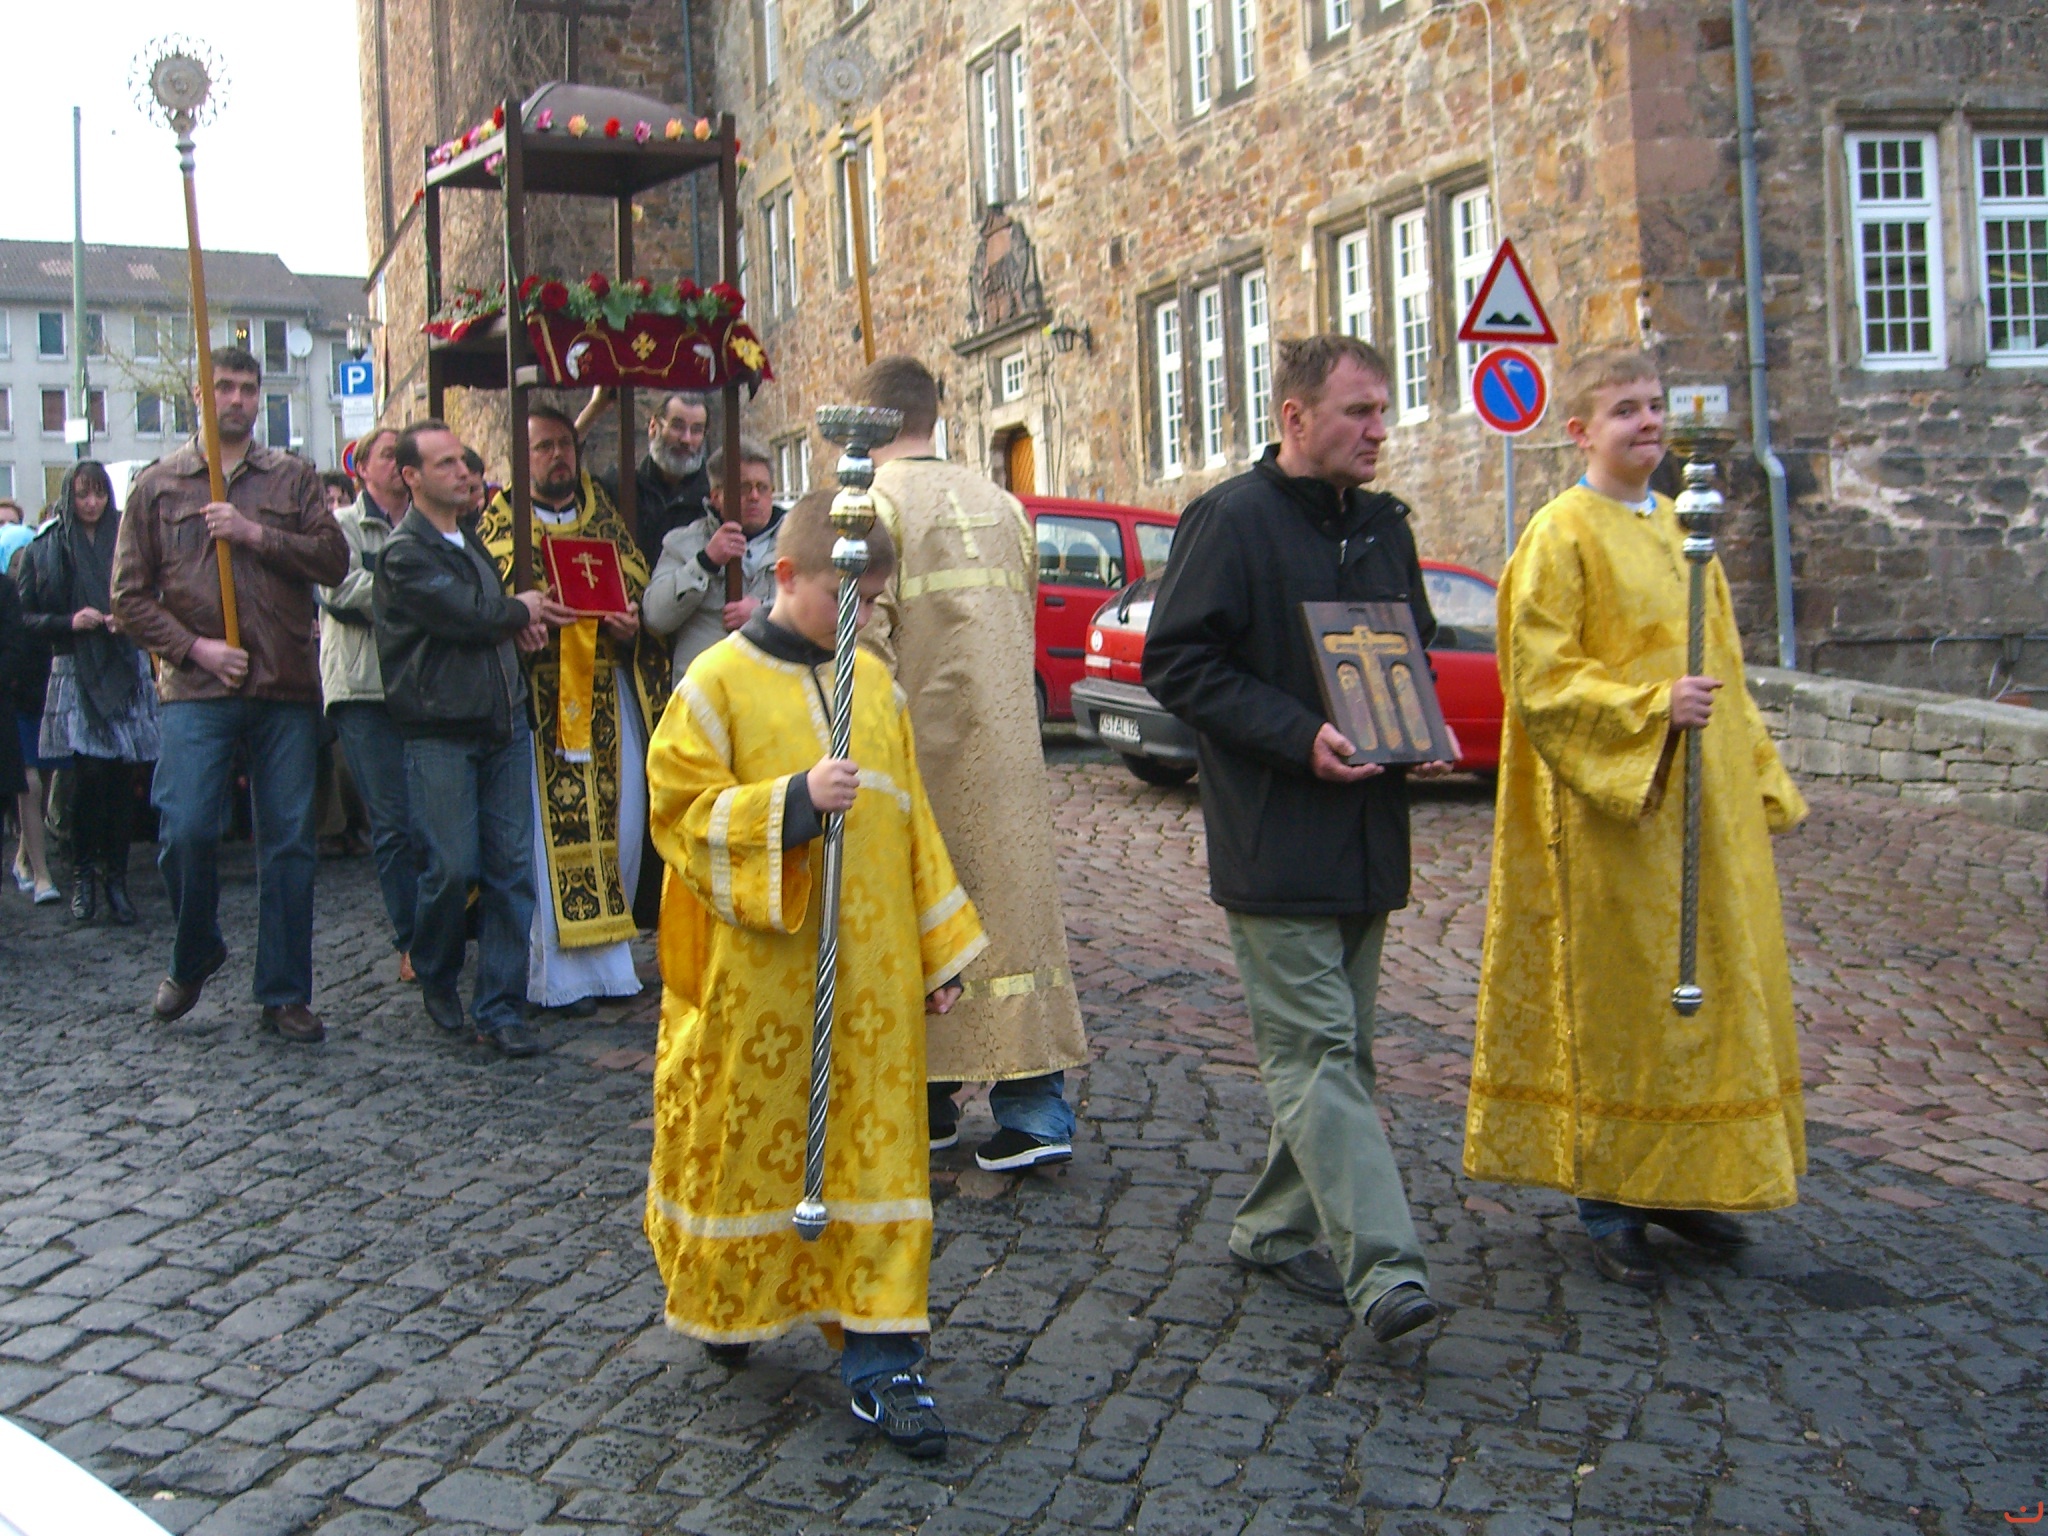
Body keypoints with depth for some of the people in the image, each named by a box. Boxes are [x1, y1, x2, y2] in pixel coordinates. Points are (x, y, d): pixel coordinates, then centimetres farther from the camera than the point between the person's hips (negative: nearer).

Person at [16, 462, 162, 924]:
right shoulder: (44, 549, 6)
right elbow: (26, 616, 5)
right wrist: (70, 622, -12)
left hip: (126, 671, 1)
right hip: (75, 673, -1)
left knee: (122, 777, 0)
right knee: (89, 772, -11)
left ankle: (115, 875, 9)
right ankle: (82, 873, 6)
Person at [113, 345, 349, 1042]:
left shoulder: (293, 476, 12)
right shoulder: (158, 483, 10)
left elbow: (334, 559, -1)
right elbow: (130, 595, 6)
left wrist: (255, 534, -12)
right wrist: (194, 647, -6)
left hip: (287, 686, 1)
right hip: (197, 687, -1)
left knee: (288, 841, 2)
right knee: (185, 832, -10)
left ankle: (285, 993, 12)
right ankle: (194, 956, 19)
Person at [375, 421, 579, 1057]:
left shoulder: (470, 539, 18)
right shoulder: (405, 552, -8)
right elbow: (468, 616, -17)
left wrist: (517, 618, 5)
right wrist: (522, 610, 3)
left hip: (503, 723, 7)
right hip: (440, 734, -7)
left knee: (511, 866, 1)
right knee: (453, 867, -5)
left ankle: (499, 1006, 7)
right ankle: (436, 980, 23)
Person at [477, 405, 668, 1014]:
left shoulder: (604, 516, 16)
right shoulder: (500, 521, 6)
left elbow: (641, 589, 11)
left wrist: (631, 619, -10)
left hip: (608, 694, 4)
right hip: (537, 692, -4)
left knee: (619, 821, 4)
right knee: (551, 827, -5)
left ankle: (607, 950, 18)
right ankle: (558, 969, 1)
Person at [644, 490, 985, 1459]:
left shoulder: (874, 685, 9)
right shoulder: (719, 681, -7)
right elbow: (681, 810, -11)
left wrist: (938, 952, 13)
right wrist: (793, 801, -24)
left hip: (871, 978, 4)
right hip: (755, 979, -4)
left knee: (877, 1150, 4)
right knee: (747, 1137, 12)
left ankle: (879, 1356, 11)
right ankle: (725, 1300, 38)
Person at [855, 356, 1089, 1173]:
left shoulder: (872, 503, -8)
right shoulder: (1002, 503, 12)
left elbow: (863, 636, -14)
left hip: (919, 742, -5)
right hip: (1007, 746, 5)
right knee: (1012, 902, 7)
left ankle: (925, 1100, 15)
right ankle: (1034, 1109, 6)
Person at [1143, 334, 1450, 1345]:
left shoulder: (1383, 525, 14)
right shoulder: (1231, 520, -9)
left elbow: (1414, 648, 25)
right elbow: (1175, 662, -12)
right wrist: (1298, 737, -20)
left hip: (1366, 835, 8)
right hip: (1274, 837, -8)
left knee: (1331, 1046, 13)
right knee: (1318, 1048, -8)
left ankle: (1275, 1227, 26)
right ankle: (1385, 1269, -9)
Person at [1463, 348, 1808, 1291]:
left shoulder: (1680, 533, 15)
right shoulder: (1561, 535, -8)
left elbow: (1722, 672, 20)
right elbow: (1540, 680, -15)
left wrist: (1758, 779, 15)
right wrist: (1652, 707, -24)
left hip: (1699, 808, 8)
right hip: (1609, 812, -8)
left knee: (1704, 989, 11)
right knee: (1612, 999, -1)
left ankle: (1675, 1183, 25)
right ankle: (1607, 1205, 11)